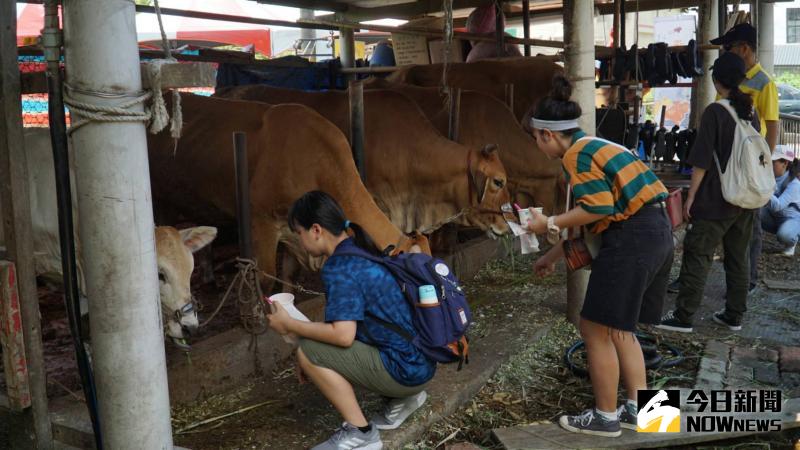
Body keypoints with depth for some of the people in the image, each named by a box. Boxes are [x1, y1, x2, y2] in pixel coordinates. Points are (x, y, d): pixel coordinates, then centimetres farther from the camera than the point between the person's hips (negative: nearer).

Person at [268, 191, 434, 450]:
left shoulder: (339, 267, -18)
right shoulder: (361, 252, 10)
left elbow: (343, 335, -25)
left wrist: (290, 325, -11)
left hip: (406, 369, -9)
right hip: (419, 362, 9)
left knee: (308, 353, -11)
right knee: (322, 347, 23)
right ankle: (403, 397, 20)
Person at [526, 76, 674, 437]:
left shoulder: (577, 154, -10)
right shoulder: (593, 146, 20)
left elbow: (598, 209, -20)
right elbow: (592, 214, 23)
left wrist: (550, 224, -8)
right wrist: (553, 256, 27)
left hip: (632, 239, -10)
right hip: (655, 233, 10)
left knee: (596, 329, 2)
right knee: (618, 327, 19)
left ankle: (605, 417, 13)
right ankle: (638, 409, 25)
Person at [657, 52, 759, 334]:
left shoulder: (715, 112, -13)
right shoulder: (750, 111, 7)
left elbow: (702, 161, -15)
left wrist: (690, 197, -9)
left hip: (715, 200, -7)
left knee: (697, 256, -2)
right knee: (739, 257, 13)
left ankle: (683, 317, 1)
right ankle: (734, 315, 20)